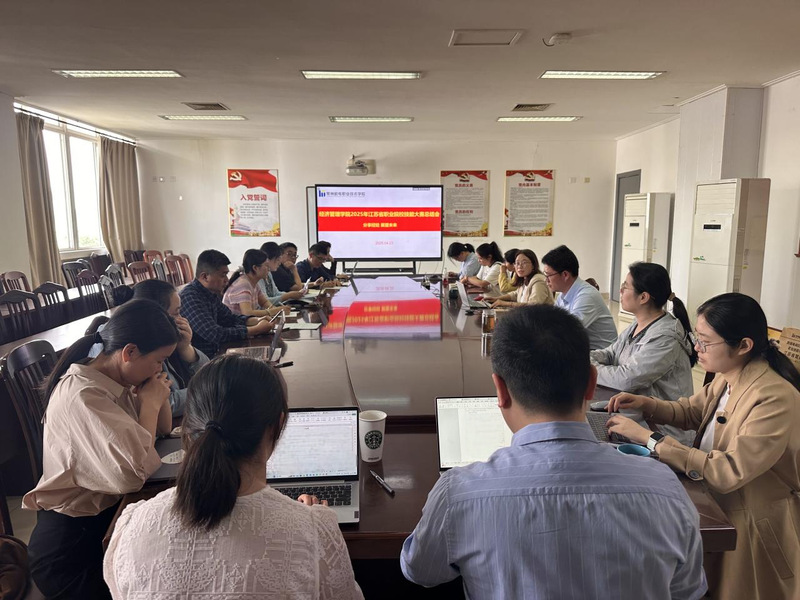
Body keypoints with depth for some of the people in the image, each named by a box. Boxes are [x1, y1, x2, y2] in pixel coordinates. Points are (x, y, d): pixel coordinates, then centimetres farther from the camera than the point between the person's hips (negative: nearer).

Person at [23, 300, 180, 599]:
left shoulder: (115, 378, -1)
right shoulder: (81, 396, -26)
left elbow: (162, 429, 11)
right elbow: (132, 473, -35)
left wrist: (159, 395, -9)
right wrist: (149, 402, -22)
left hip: (111, 512, 8)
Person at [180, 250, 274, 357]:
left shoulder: (212, 293, 5)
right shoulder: (190, 297, -22)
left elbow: (230, 318, 17)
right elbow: (215, 334, -27)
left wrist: (257, 320, -2)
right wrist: (257, 329, -21)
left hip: (214, 354, 8)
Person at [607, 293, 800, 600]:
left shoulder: (775, 400, -31)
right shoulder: (727, 378, -4)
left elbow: (728, 471, -35)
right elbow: (691, 412, 13)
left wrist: (650, 439, -34)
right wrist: (647, 404, -7)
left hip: (753, 526, -7)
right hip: (717, 505, 7)